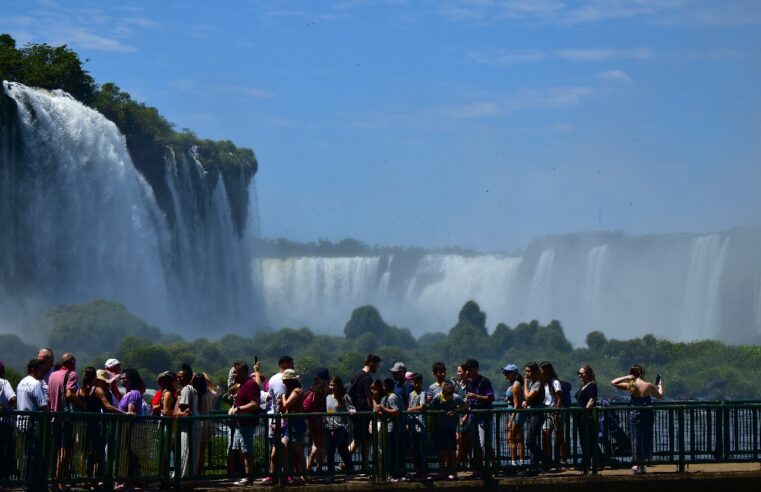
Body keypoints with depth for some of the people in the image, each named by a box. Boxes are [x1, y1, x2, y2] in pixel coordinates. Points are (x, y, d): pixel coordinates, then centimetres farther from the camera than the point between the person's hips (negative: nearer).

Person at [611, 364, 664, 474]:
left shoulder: (630, 385, -6)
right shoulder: (649, 386, -7)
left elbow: (613, 382, 3)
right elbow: (660, 396, 8)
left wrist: (626, 377, 4)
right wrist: (660, 386, 25)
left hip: (634, 414, 1)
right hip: (647, 415, -1)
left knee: (635, 438, 7)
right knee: (645, 438, 8)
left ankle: (636, 464, 3)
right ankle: (642, 464, 8)